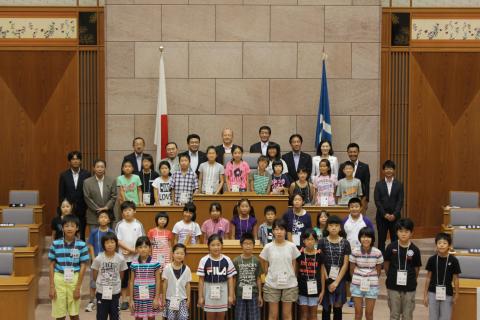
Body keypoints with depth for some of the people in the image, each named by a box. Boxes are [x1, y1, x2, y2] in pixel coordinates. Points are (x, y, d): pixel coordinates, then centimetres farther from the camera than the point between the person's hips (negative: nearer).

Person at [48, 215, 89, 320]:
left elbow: (83, 267, -3)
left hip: (74, 280, -1)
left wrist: (78, 287, -6)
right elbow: (51, 266, 2)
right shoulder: (55, 244, -2)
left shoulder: (81, 245, -5)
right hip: (59, 279, 1)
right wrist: (51, 286, -3)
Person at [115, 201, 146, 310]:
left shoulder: (138, 224, -1)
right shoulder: (120, 225, -2)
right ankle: (124, 300, 17)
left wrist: (132, 251, -13)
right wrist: (131, 249, -15)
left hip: (136, 257, 0)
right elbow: (118, 241, -6)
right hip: (123, 256, 0)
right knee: (124, 278, 7)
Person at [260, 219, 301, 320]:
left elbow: (294, 265, 7)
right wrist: (271, 277, 1)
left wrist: (291, 277, 1)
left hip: (289, 284, 1)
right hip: (272, 285, 0)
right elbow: (265, 267, 4)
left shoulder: (292, 246, -2)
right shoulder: (268, 247, -4)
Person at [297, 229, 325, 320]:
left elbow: (322, 274, 2)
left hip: (314, 288, 0)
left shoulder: (319, 255, -3)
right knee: (304, 312, 8)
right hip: (302, 288, 0)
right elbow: (295, 272, 5)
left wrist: (322, 290, 1)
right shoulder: (299, 254, -3)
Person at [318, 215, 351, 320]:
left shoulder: (345, 243, 0)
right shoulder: (322, 242, -3)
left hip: (340, 280, 1)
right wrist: (328, 280, -11)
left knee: (337, 308, 6)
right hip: (326, 280, -1)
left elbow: (345, 265, -2)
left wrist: (336, 281, -9)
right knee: (326, 308, 6)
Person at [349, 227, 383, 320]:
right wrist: (356, 280, 8)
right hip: (357, 285, 0)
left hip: (372, 285, 0)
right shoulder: (355, 251, -12)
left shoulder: (377, 253, -11)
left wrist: (372, 279, 8)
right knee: (358, 312, 8)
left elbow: (378, 270, 4)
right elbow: (352, 269, 1)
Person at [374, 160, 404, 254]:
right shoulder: (379, 184, 3)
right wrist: (385, 214, -11)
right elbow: (377, 201, -3)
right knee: (381, 239, 4)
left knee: (395, 239, 2)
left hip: (395, 216, 0)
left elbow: (400, 201, -2)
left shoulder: (399, 185, 4)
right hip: (381, 216, 0)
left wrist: (394, 214, -13)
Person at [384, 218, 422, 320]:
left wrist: (411, 280, 7)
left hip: (409, 288, 0)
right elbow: (386, 264, 5)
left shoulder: (415, 250, -8)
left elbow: (417, 268, 2)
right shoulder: (391, 247, -7)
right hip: (393, 286, 0)